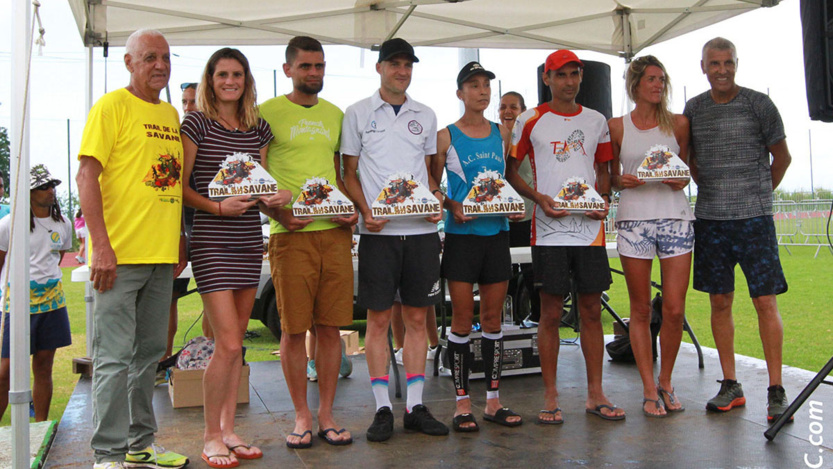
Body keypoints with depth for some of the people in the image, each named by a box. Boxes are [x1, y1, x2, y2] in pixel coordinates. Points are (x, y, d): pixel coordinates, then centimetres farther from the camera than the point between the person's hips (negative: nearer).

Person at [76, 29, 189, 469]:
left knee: (149, 351, 14)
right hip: (120, 253, -7)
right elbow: (86, 176, -10)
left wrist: (181, 242, 16)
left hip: (161, 254, 7)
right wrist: (101, 245, -18)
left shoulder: (172, 115, 17)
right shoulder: (112, 106, -3)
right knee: (114, 356, -2)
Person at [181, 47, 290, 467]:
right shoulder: (197, 123, -3)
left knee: (235, 341, 11)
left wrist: (277, 196, -5)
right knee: (228, 344, -9)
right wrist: (217, 206, -19)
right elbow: (179, 185, -5)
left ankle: (228, 429, 23)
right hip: (211, 242, -5)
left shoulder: (259, 128, 12)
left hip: (249, 240, 5)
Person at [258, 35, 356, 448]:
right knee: (294, 328, 1)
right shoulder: (267, 112, 4)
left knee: (331, 326, 5)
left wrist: (351, 209, 5)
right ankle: (301, 416, 17)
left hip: (335, 231, 4)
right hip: (290, 232, -3)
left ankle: (326, 414, 18)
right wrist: (278, 213, -13)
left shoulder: (335, 115, 18)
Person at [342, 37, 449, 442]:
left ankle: (415, 406, 16)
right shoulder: (358, 114, 6)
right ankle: (383, 408, 12)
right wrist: (365, 211, -11)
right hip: (378, 231, -2)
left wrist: (436, 197, -1)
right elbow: (349, 173, 5)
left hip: (421, 228, 3)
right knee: (378, 318, 1)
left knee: (417, 317, 6)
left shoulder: (425, 116, 15)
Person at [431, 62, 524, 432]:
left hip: (497, 232, 4)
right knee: (462, 319, 0)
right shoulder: (446, 136, 1)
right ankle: (462, 403, 10)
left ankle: (493, 400, 18)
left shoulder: (502, 133, 12)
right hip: (461, 234, -4)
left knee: (493, 318, 8)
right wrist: (452, 206, -16)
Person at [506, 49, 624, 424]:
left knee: (592, 310, 6)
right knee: (550, 313, 0)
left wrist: (604, 199, -2)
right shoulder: (529, 121, 3)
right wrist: (540, 198, -11)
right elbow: (511, 171, 5)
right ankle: (550, 397, 11)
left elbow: (603, 169, 19)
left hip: (590, 227, 3)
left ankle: (595, 394, 17)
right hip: (549, 228, -3)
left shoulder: (596, 121, 13)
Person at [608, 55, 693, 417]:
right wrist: (622, 181, -10)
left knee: (675, 309, -2)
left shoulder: (678, 123, 10)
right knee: (641, 310, 3)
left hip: (675, 217, 1)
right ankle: (649, 390, 14)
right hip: (633, 220, -1)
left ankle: (666, 383, 19)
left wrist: (682, 180, -4)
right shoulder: (616, 126, 7)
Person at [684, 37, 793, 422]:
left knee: (765, 301, -5)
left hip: (754, 218, -3)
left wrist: (759, 194, 13)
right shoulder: (692, 109, 9)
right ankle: (730, 385, 16)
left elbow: (781, 157, 10)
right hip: (709, 219, 3)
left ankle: (776, 390, 4)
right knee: (720, 301, 6)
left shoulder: (758, 104, 1)